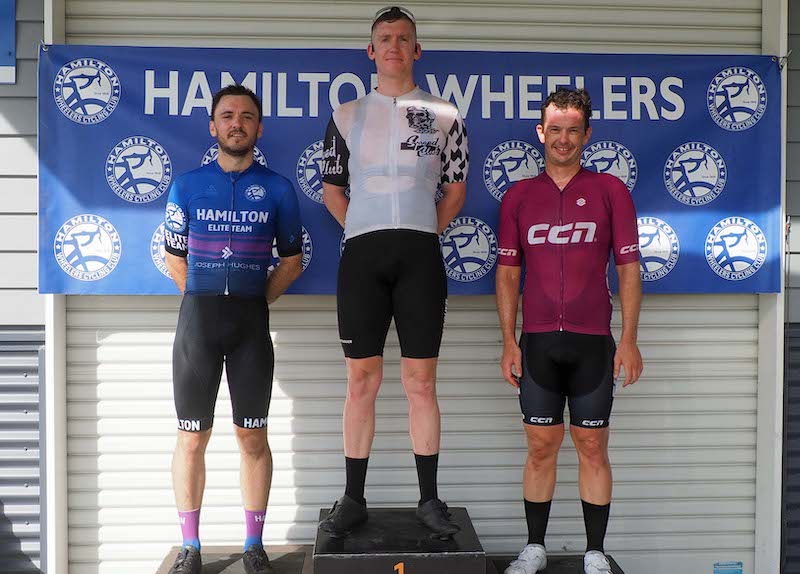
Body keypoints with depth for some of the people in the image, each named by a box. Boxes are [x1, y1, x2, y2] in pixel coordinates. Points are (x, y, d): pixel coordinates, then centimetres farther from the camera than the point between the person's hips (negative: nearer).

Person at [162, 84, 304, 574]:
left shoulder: (277, 189, 5)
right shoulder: (187, 186, 6)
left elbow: (293, 260, 11)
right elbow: (175, 257, 13)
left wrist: (257, 302, 4)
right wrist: (205, 305, 8)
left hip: (251, 320, 0)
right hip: (197, 317, 0)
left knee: (254, 439, 5)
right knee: (192, 439, 4)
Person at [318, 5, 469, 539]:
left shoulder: (444, 115, 11)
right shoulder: (348, 116, 13)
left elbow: (456, 190, 14)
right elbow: (332, 189, 17)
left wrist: (425, 234, 5)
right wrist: (365, 234, 7)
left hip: (420, 254, -1)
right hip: (362, 253, 1)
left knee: (421, 382, 2)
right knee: (362, 380, 3)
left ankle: (430, 498, 13)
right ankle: (354, 499, 12)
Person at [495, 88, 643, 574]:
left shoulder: (610, 190, 3)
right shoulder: (519, 196, 8)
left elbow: (629, 269, 2)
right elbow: (508, 273, 8)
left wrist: (630, 342, -4)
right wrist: (509, 341, 2)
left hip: (593, 342, -1)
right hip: (537, 342, 1)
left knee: (593, 448, 5)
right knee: (542, 447, 7)